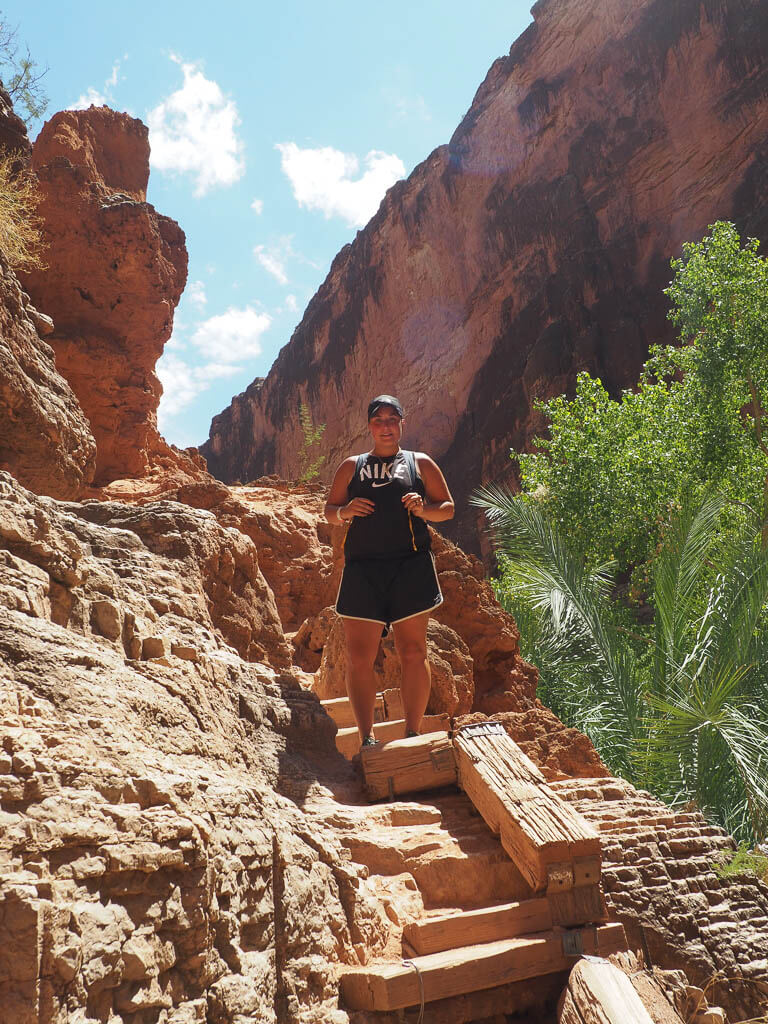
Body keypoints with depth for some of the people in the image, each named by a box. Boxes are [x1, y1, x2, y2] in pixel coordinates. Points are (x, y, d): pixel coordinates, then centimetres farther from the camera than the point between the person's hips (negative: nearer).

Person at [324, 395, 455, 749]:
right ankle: (366, 738, 1)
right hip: (362, 570, 1)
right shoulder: (352, 466, 17)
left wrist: (423, 509, -9)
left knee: (413, 652, -1)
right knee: (359, 657, -4)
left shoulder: (420, 463, 13)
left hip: (410, 567, -1)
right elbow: (329, 511, 19)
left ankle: (412, 734, 7)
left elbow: (448, 508, 13)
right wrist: (345, 511, -5)